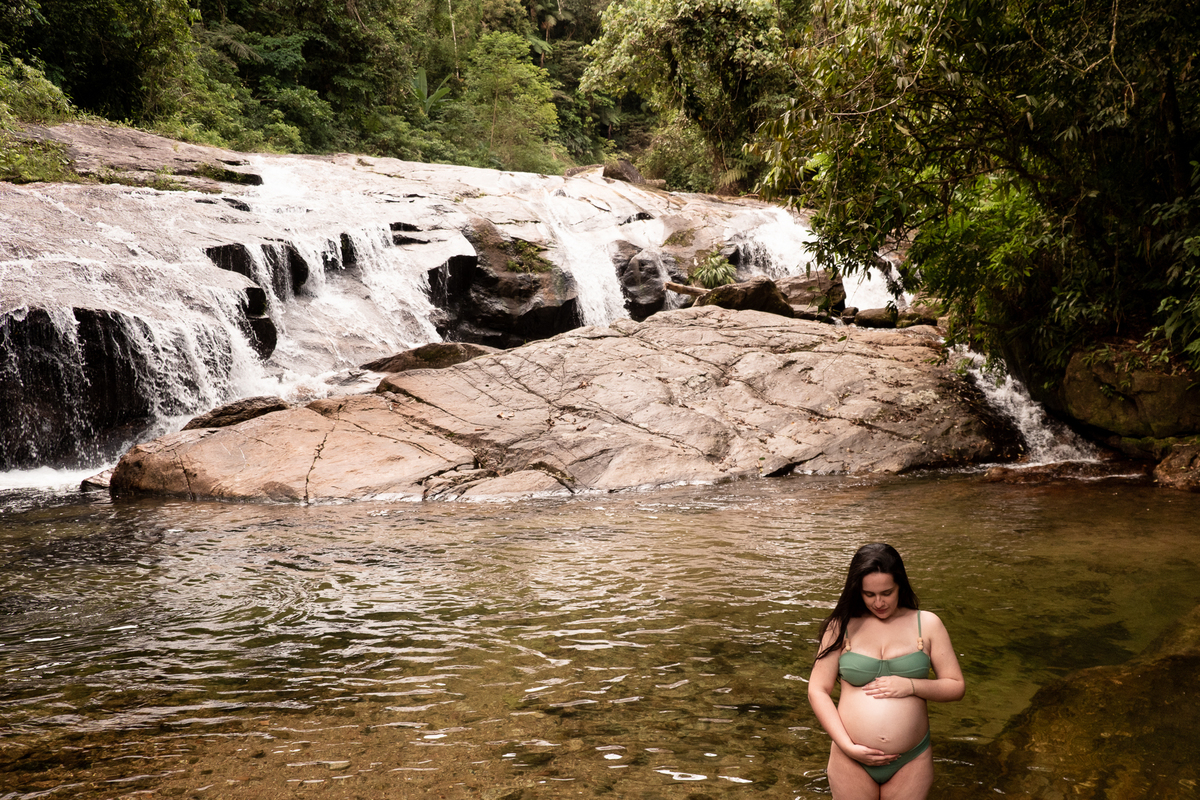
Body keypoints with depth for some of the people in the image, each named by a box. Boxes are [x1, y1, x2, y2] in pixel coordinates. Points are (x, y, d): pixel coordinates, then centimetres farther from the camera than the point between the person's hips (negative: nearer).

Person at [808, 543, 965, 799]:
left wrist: (911, 685, -15)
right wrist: (848, 747, -12)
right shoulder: (841, 626, -3)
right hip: (852, 762, 0)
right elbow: (818, 691, -3)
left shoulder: (927, 624, 0)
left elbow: (956, 687, 2)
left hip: (911, 761, 1)